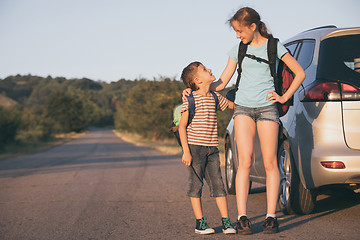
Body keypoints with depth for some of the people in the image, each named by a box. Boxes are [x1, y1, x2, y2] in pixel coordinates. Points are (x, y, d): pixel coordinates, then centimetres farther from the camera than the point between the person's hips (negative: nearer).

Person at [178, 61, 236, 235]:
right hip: (195, 147, -5)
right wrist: (186, 151, -15)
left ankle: (226, 221, 7)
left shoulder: (215, 98, 10)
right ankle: (200, 223, 8)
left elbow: (233, 105, 28)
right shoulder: (191, 100, -9)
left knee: (218, 183, 3)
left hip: (212, 148, 5)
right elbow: (182, 126, -9)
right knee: (196, 183, 1)